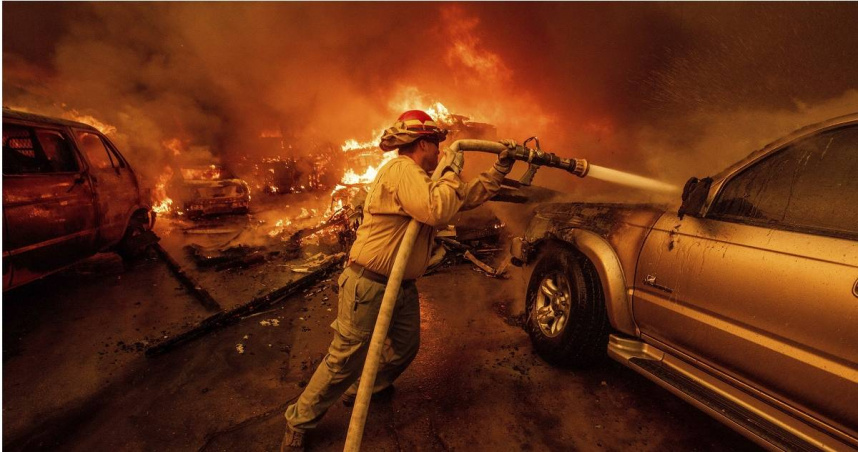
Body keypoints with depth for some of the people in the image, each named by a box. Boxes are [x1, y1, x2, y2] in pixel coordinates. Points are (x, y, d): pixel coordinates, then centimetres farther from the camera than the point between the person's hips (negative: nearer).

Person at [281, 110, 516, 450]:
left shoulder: (418, 178, 14)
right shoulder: (401, 170, -18)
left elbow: (467, 197, 16)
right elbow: (437, 211, -33)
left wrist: (501, 167, 10)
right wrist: (451, 170, -17)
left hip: (402, 286, 10)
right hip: (368, 286, -10)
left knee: (405, 348, 19)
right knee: (345, 361, 1)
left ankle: (361, 391, 43)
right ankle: (298, 423, 24)